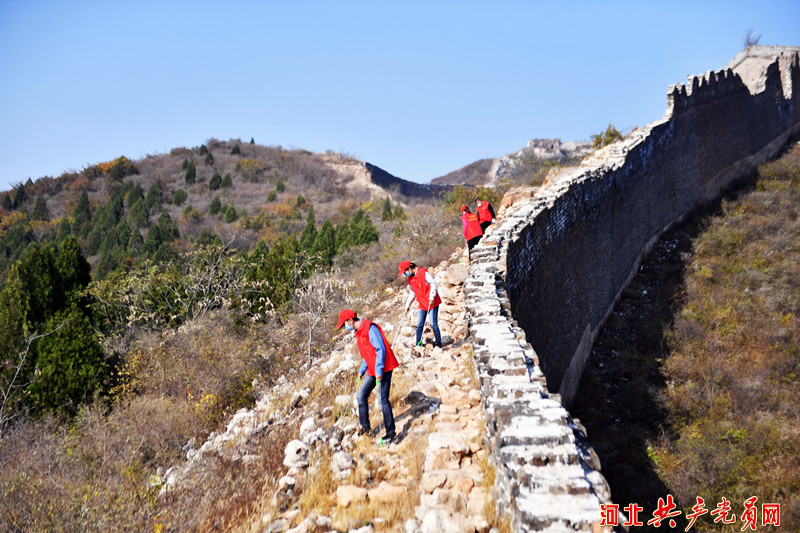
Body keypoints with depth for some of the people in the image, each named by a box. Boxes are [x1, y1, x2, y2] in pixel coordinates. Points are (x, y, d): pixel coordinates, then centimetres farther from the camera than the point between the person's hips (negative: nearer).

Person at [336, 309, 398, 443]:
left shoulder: (370, 328, -17)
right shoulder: (359, 332, 14)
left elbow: (381, 349, -21)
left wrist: (379, 370, -23)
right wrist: (362, 370, 23)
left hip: (383, 369, -10)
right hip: (372, 370, 10)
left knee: (383, 400, -8)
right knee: (362, 394, 12)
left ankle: (391, 433, 0)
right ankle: (365, 427, 23)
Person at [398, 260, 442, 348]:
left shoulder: (423, 273, -13)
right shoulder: (409, 279, 9)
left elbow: (433, 283, -14)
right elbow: (412, 293, 18)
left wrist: (431, 297, -20)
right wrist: (407, 305, 14)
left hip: (432, 302, -7)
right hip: (422, 304, 7)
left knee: (433, 323, -7)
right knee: (419, 325, 4)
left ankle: (438, 344, 4)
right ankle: (418, 345, 11)